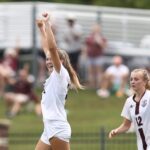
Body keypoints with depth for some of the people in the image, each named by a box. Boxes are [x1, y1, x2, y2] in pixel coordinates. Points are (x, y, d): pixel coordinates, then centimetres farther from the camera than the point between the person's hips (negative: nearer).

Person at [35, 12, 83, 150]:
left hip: (58, 129, -9)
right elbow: (47, 48, 25)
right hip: (49, 130, 9)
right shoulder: (54, 76, 15)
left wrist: (47, 24, -16)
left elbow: (52, 47, -19)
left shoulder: (61, 73, -6)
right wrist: (41, 28, 27)